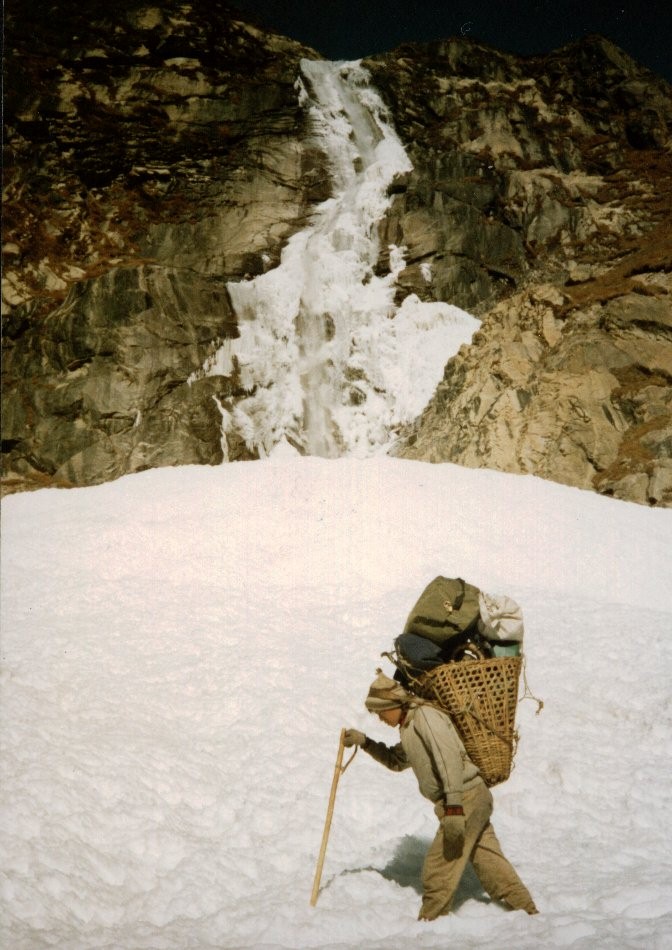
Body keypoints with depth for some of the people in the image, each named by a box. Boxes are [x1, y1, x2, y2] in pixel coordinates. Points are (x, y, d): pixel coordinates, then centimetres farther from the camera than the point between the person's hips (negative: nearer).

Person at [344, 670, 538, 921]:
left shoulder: (425, 716, -13)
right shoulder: (410, 727, 18)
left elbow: (449, 759, -23)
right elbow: (395, 761, 33)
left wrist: (453, 808, -28)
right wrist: (365, 742, 20)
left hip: (465, 799, -10)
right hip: (475, 799, 10)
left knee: (437, 870, -3)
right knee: (490, 862, 14)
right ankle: (526, 911, 20)